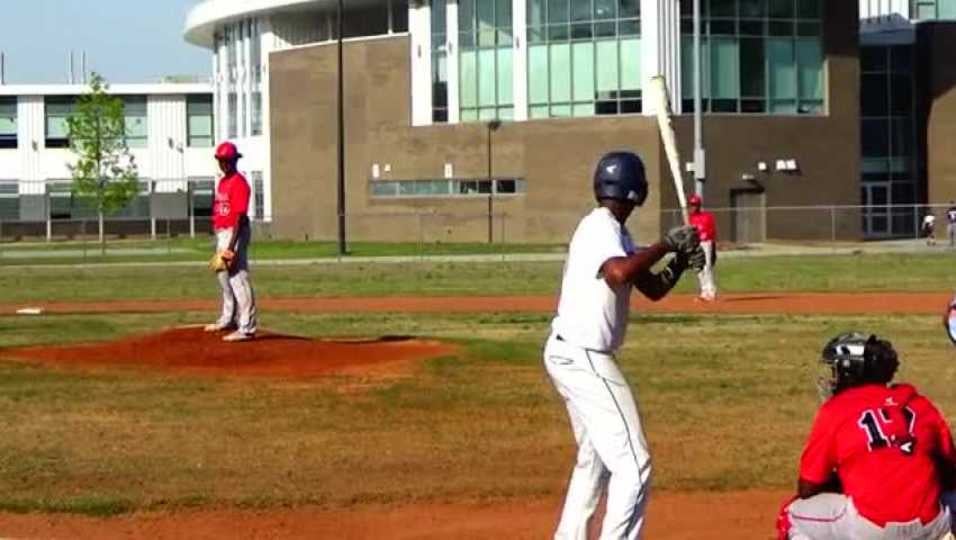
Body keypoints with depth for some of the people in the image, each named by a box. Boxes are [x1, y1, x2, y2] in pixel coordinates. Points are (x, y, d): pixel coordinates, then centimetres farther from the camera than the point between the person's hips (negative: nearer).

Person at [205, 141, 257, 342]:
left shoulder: (239, 183, -14)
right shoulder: (222, 182, 15)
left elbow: (240, 216, -20)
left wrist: (231, 246, -26)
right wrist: (220, 240, 22)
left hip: (235, 233, -10)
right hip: (221, 233, 10)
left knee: (238, 278, -13)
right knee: (224, 276, 21)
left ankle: (247, 328, -14)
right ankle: (229, 319, 37)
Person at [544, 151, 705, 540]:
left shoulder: (613, 231, 15)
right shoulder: (600, 228, -14)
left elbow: (653, 288, 16)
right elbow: (620, 273, -35)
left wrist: (681, 260, -1)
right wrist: (665, 244, -23)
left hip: (569, 355, 11)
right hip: (583, 357, -11)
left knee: (595, 459, 23)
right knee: (632, 463, -11)